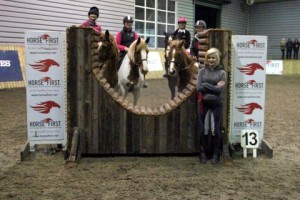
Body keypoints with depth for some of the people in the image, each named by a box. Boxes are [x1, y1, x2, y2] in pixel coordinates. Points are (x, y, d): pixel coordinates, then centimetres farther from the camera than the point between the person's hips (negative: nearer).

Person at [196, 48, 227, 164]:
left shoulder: (222, 73, 1)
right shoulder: (202, 71, 4)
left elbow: (220, 89, -12)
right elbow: (198, 87, -9)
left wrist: (206, 85, -13)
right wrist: (214, 87, -12)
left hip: (217, 104, -1)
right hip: (203, 103, 1)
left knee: (216, 129, 5)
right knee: (202, 128, 8)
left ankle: (216, 154, 17)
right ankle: (203, 153, 20)